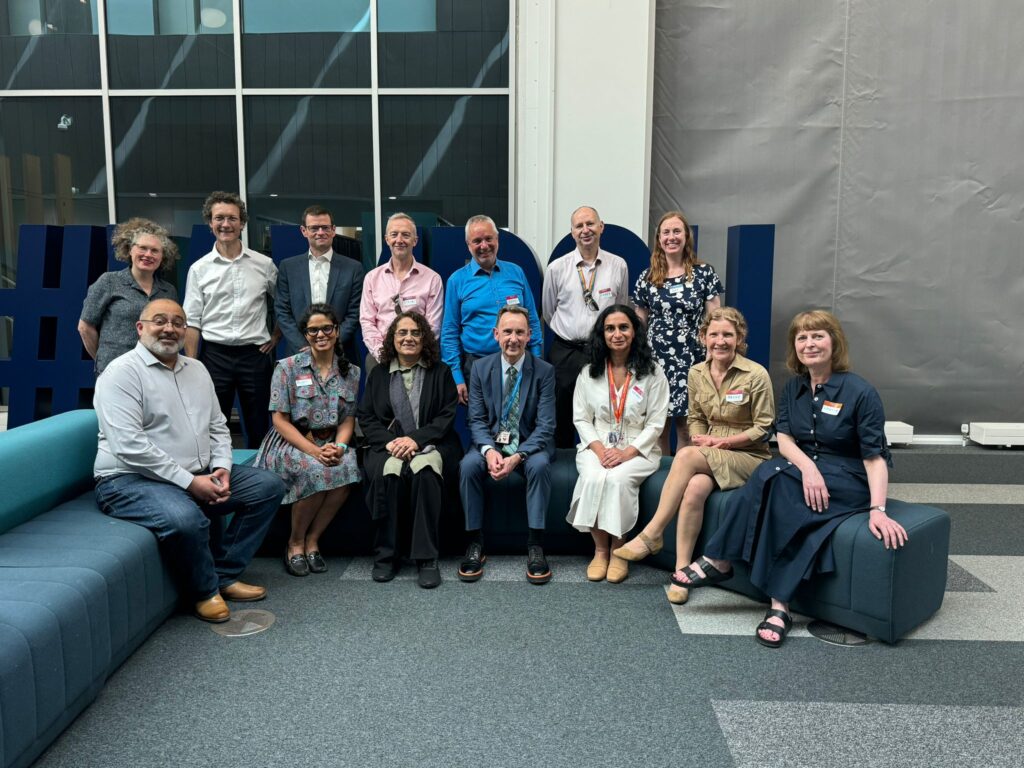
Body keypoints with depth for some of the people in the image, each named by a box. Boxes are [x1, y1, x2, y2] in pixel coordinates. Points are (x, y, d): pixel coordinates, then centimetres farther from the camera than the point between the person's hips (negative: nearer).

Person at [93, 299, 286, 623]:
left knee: (268, 485, 0)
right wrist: (189, 482, -22)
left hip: (199, 477, 8)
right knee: (185, 518, -37)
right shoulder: (122, 372, -10)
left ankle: (224, 573, 3)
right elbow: (129, 445, -21)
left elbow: (218, 427, 17)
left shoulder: (197, 369, 15)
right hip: (132, 479, -8)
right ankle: (204, 590, -6)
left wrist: (221, 468, -3)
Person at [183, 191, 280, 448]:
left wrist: (276, 336, 6)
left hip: (256, 354, 0)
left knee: (259, 428, 9)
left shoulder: (264, 264, 3)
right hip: (215, 355, 0)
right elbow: (192, 322, 2)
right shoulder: (199, 269, 3)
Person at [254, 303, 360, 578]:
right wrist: (314, 451, -19)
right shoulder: (288, 367, -3)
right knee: (315, 471, -34)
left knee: (346, 468, -30)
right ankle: (295, 542, -8)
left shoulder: (350, 372, 8)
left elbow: (348, 419, 7)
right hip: (290, 442, -3)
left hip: (330, 444, 3)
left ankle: (312, 540, -10)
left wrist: (339, 446, -15)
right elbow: (280, 420, -7)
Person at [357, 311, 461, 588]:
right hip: (388, 445, 1)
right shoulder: (378, 373, 17)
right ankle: (386, 555, -19)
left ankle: (426, 558, -28)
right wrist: (390, 441, -10)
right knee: (389, 471, -33)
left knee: (424, 470, -35)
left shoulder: (441, 372, 12)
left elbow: (447, 416, 2)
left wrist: (416, 439, -14)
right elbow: (366, 418, 10)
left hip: (431, 444, -1)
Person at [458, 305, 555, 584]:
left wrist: (517, 457, -26)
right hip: (491, 441, 2)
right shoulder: (481, 368, 1)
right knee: (468, 465, -28)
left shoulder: (544, 371, -6)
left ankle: (535, 546, -23)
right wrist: (489, 450, -22)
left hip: (530, 444, -1)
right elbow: (477, 420, -2)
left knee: (539, 465, -33)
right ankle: (475, 544, -15)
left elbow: (545, 426, -11)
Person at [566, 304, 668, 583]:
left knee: (617, 478, -33)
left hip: (638, 450, -2)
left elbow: (655, 424, -4)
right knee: (594, 477, -31)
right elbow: (581, 418, 6)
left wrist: (627, 453, -16)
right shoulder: (589, 373, 7)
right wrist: (599, 449, -12)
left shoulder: (652, 374, 0)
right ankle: (600, 549, -16)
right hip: (597, 447, 2)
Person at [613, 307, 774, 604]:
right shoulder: (697, 373, 5)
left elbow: (763, 427, -6)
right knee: (695, 488, -33)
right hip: (709, 456, 4)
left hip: (749, 457, -4)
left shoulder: (756, 375, -9)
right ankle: (682, 569, -25)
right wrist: (702, 440, -7)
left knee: (686, 455, -33)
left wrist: (722, 441, -15)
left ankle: (651, 534, -25)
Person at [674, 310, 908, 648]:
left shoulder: (860, 392, -9)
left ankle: (719, 561, -24)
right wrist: (807, 467, -23)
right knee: (770, 475, -31)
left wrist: (878, 510, -26)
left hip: (849, 482, -5)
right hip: (804, 471, 5)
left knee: (771, 479, -31)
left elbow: (875, 456, -13)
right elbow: (784, 438, -1)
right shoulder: (794, 388, 8)